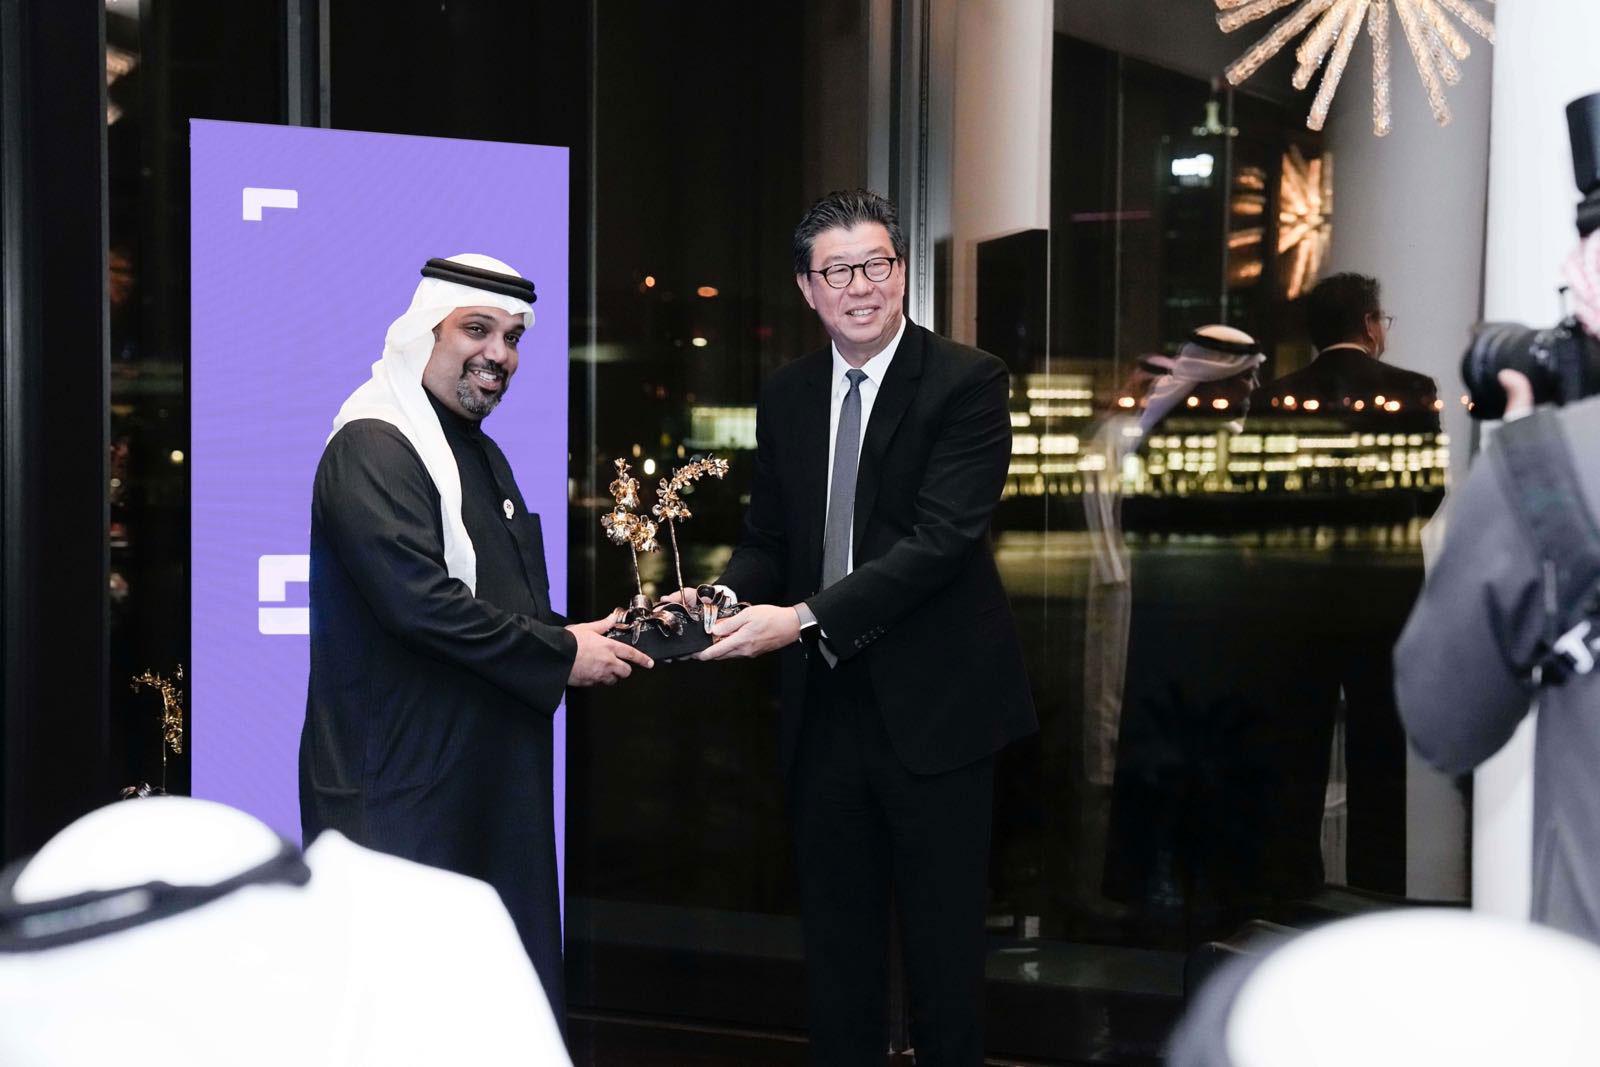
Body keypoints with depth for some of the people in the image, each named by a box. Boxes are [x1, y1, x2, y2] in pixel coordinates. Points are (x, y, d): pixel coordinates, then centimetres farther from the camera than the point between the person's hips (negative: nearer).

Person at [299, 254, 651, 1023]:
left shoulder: (482, 453, 15)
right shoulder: (372, 448, -14)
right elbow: (418, 600, -25)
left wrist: (573, 637, 4)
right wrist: (560, 654, -17)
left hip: (492, 778, 9)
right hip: (405, 780, -9)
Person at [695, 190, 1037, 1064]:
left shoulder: (967, 382, -10)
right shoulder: (786, 395, 9)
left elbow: (942, 536, -19)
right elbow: (768, 536, 13)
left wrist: (804, 617, -25)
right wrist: (728, 595, -9)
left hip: (931, 706, -5)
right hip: (823, 705, 5)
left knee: (942, 938, 8)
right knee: (835, 934, 16)